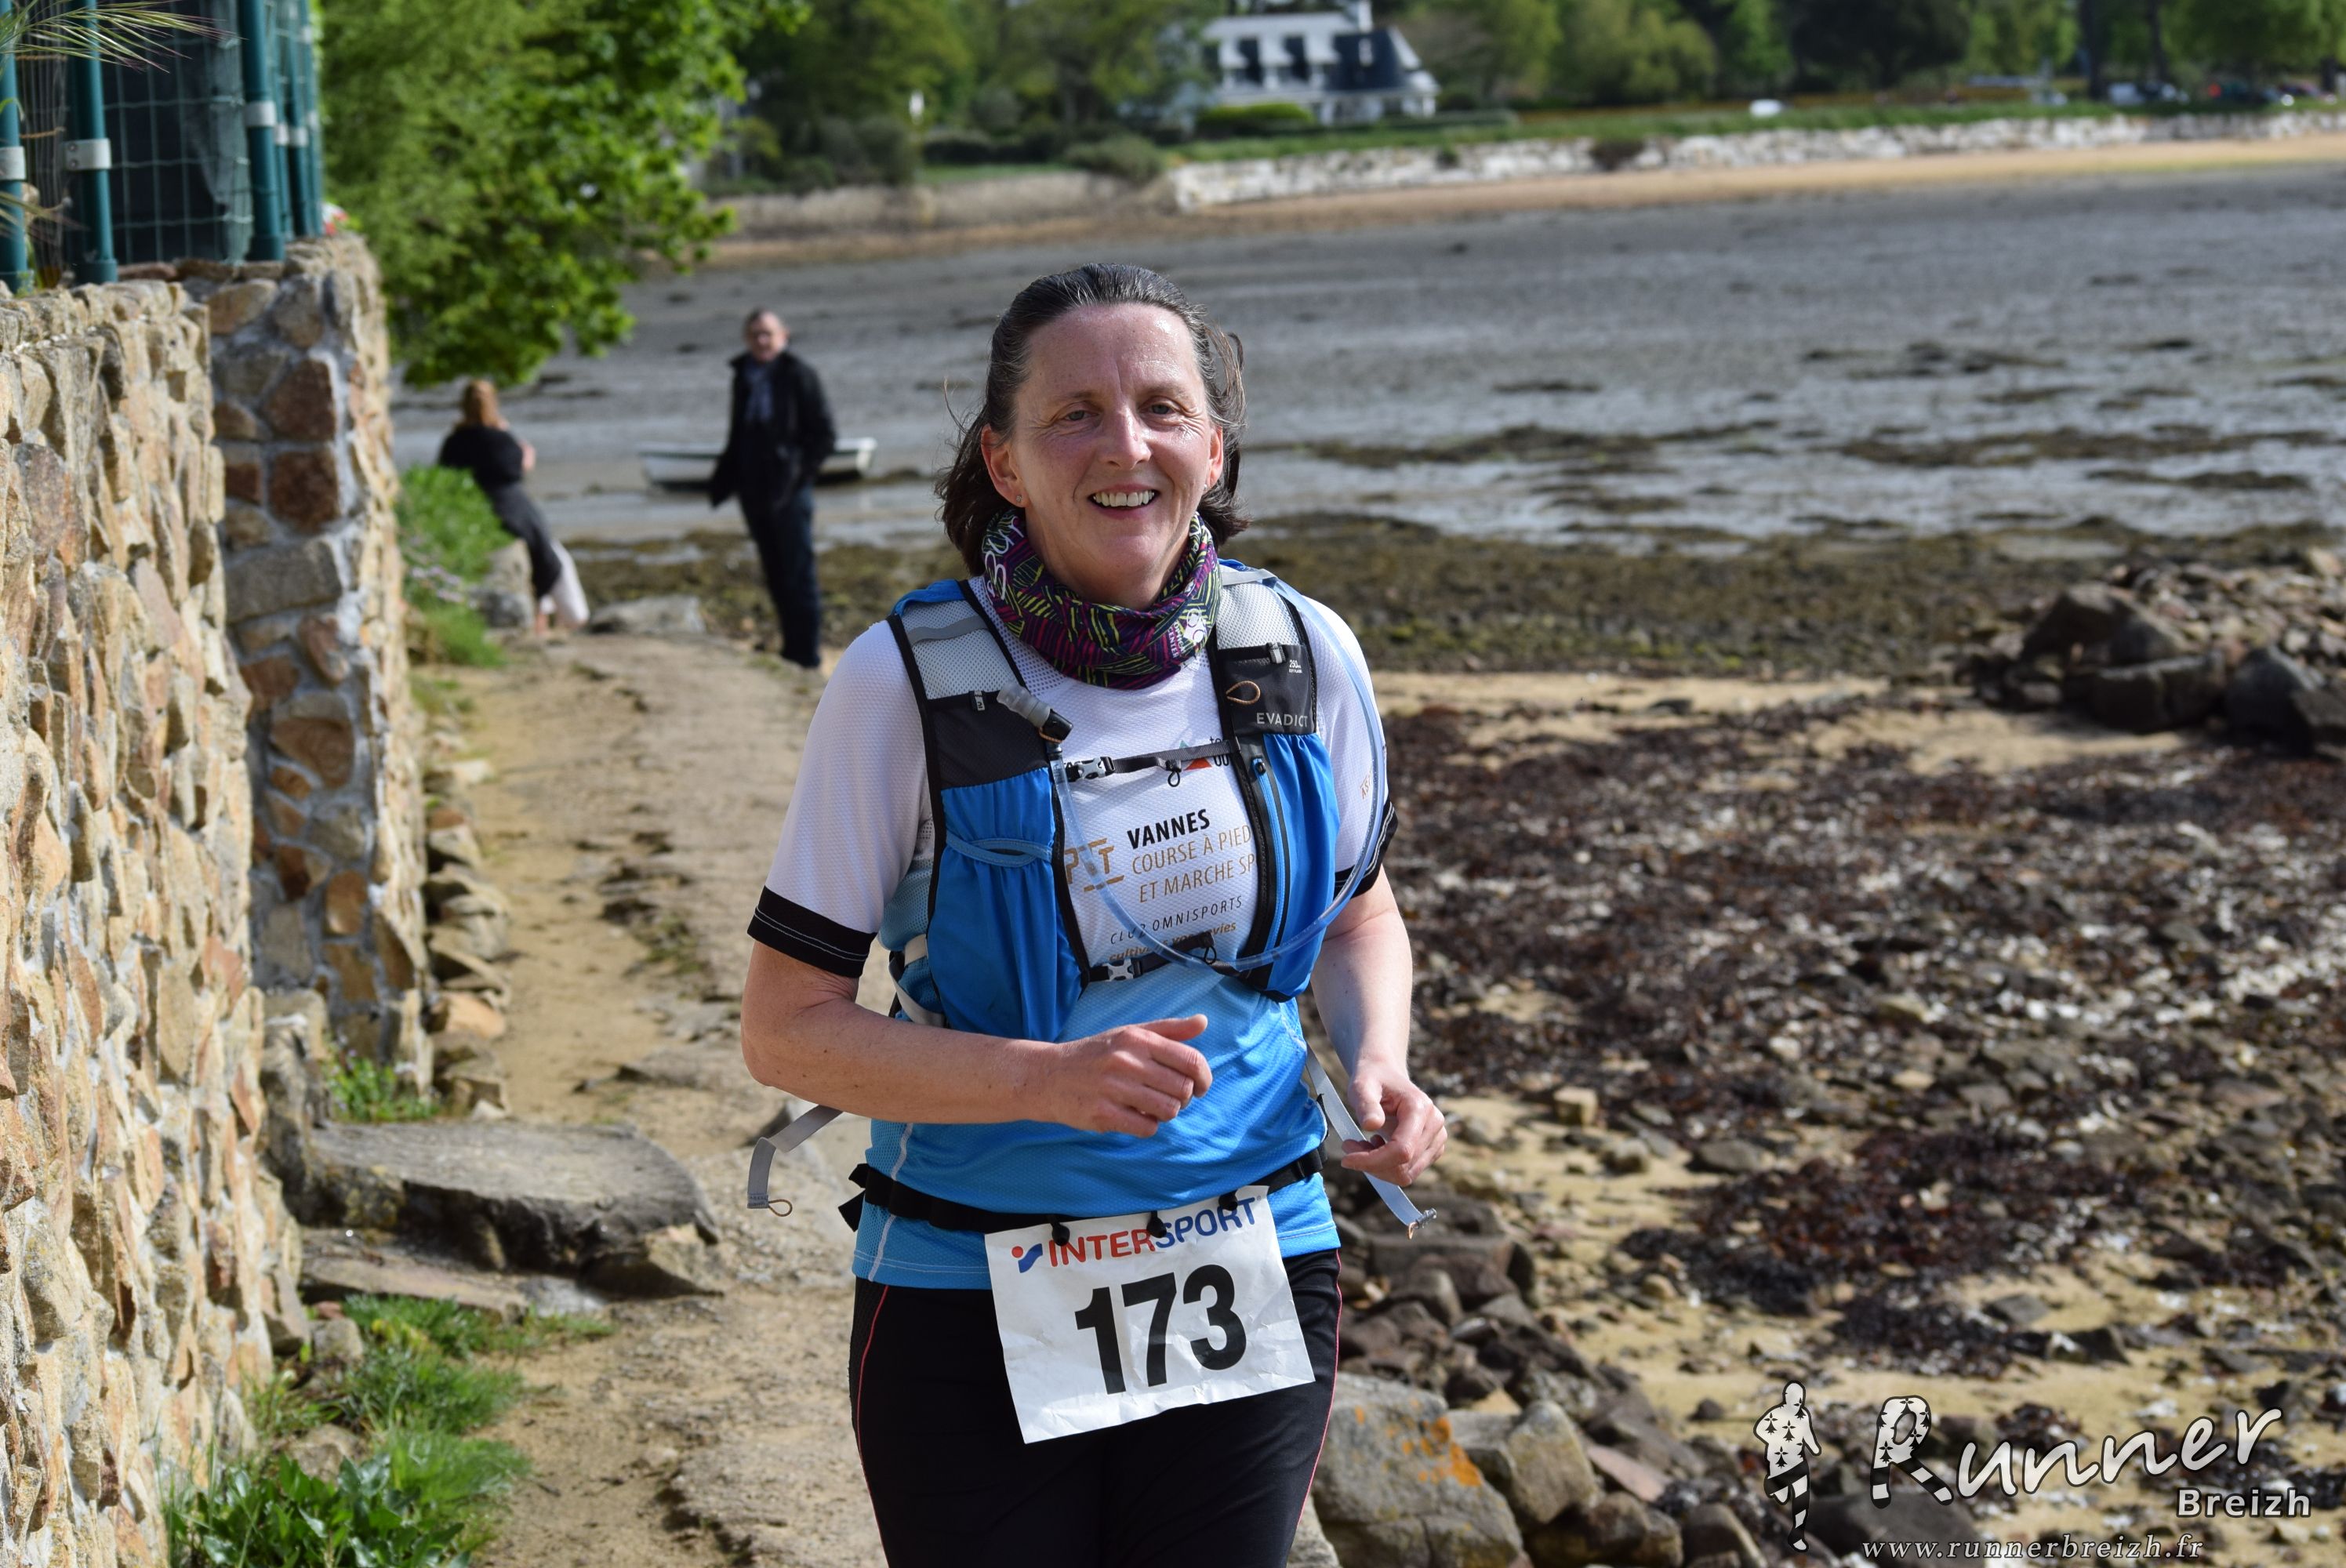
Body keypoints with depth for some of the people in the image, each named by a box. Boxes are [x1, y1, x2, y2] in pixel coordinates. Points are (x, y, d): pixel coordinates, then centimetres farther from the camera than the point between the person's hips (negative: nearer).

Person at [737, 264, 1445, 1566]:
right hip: (978, 1325, -3)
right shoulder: (908, 685, -13)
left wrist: (1379, 1062, -8)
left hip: (1249, 1299, 3)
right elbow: (784, 1029, -11)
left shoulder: (1301, 656, -3)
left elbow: (1360, 915, 14)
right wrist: (1045, 1078, -26)